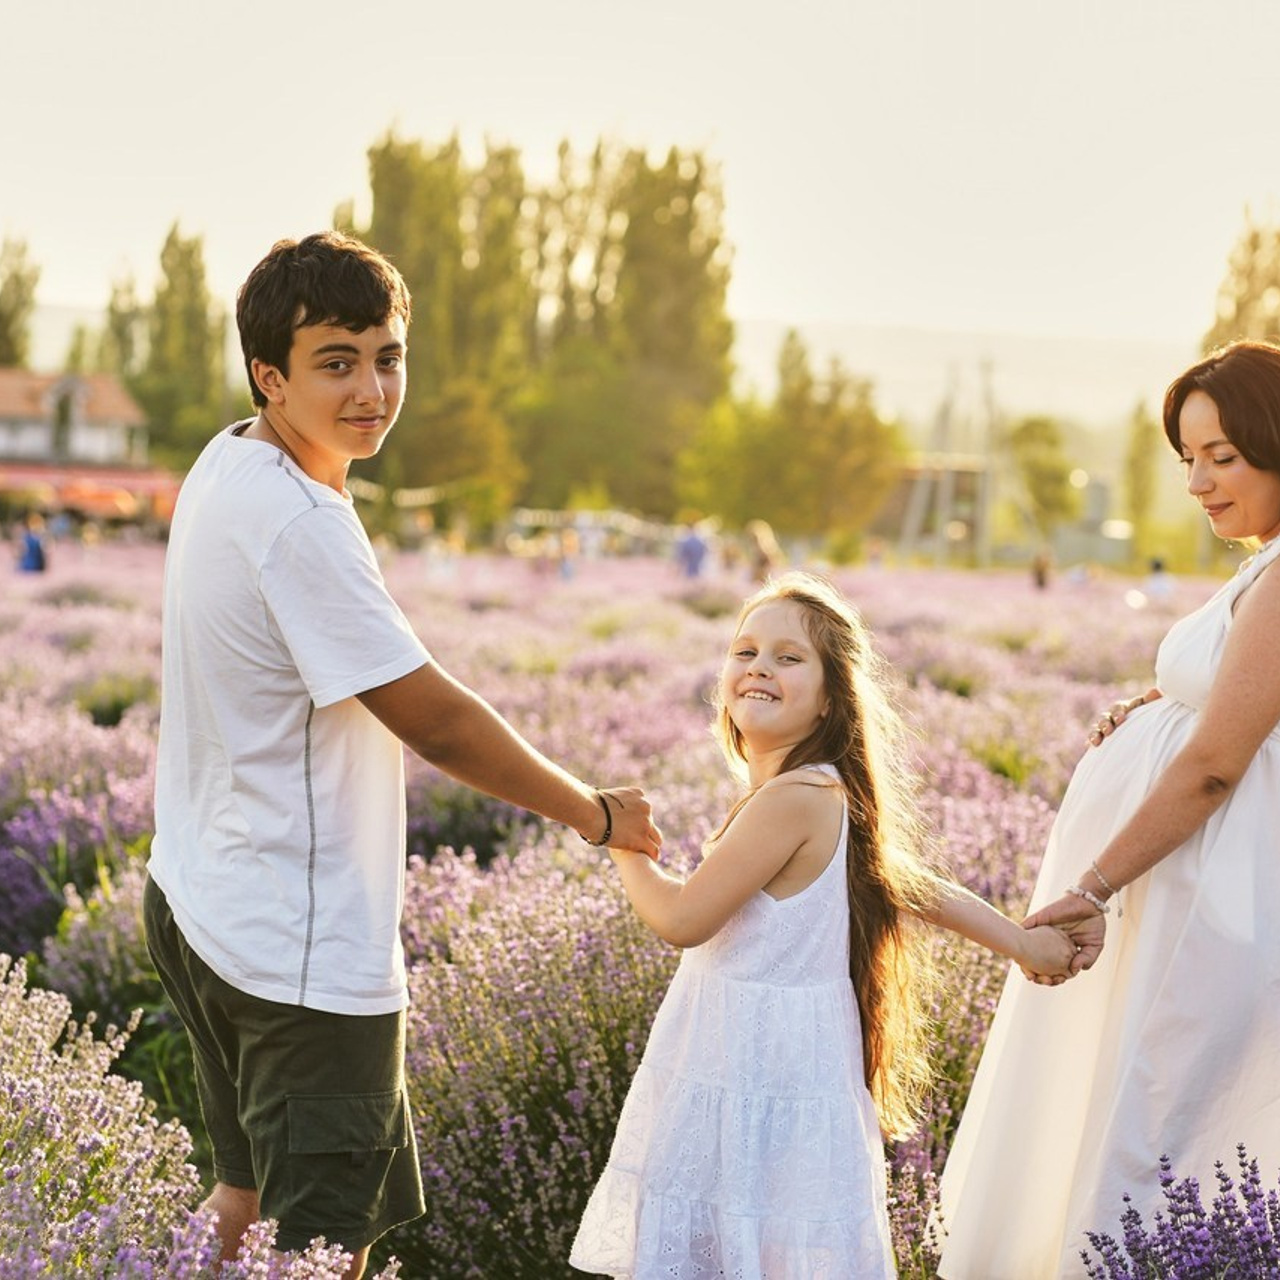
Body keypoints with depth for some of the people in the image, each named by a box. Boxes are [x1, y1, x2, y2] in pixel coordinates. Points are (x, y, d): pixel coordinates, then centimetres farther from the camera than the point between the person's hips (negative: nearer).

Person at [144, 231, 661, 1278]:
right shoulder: (297, 523, -23)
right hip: (301, 950, -10)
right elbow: (434, 720, -19)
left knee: (250, 1196, 21)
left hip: (199, 906, 10)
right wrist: (595, 814, -7)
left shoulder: (227, 468, 8)